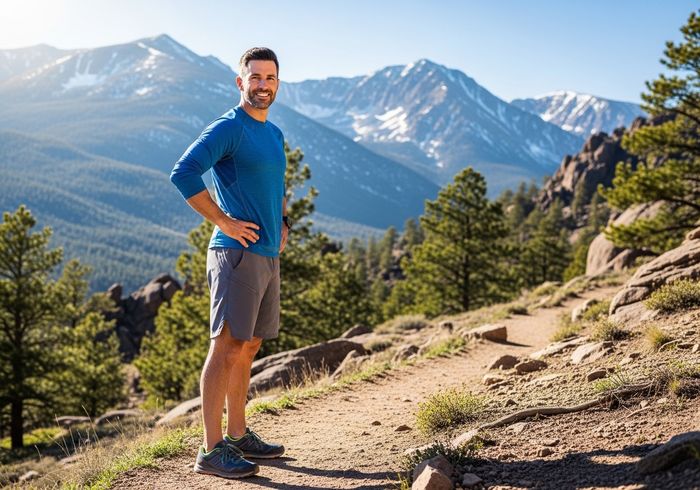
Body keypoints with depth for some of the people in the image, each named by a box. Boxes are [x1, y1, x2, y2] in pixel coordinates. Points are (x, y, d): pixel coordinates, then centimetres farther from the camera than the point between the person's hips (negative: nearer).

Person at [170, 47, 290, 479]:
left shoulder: (275, 134, 18)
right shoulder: (227, 128, -9)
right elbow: (183, 173, -21)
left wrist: (284, 223, 17)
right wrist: (223, 221, -19)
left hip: (269, 255, 9)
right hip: (237, 253, -9)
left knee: (248, 347, 14)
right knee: (227, 347, -8)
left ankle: (238, 435, 24)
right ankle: (212, 450, -3)